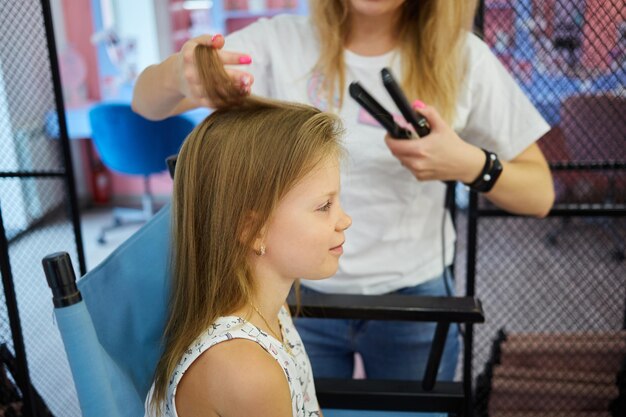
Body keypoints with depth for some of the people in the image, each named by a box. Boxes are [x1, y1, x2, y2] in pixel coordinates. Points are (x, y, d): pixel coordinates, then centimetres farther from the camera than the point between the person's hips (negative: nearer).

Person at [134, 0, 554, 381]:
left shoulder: (462, 57, -9)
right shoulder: (279, 42, -9)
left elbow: (539, 196, -4)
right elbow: (148, 103, -17)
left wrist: (470, 165, -25)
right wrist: (177, 75, -41)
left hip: (413, 298, 1)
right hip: (296, 293, 0)